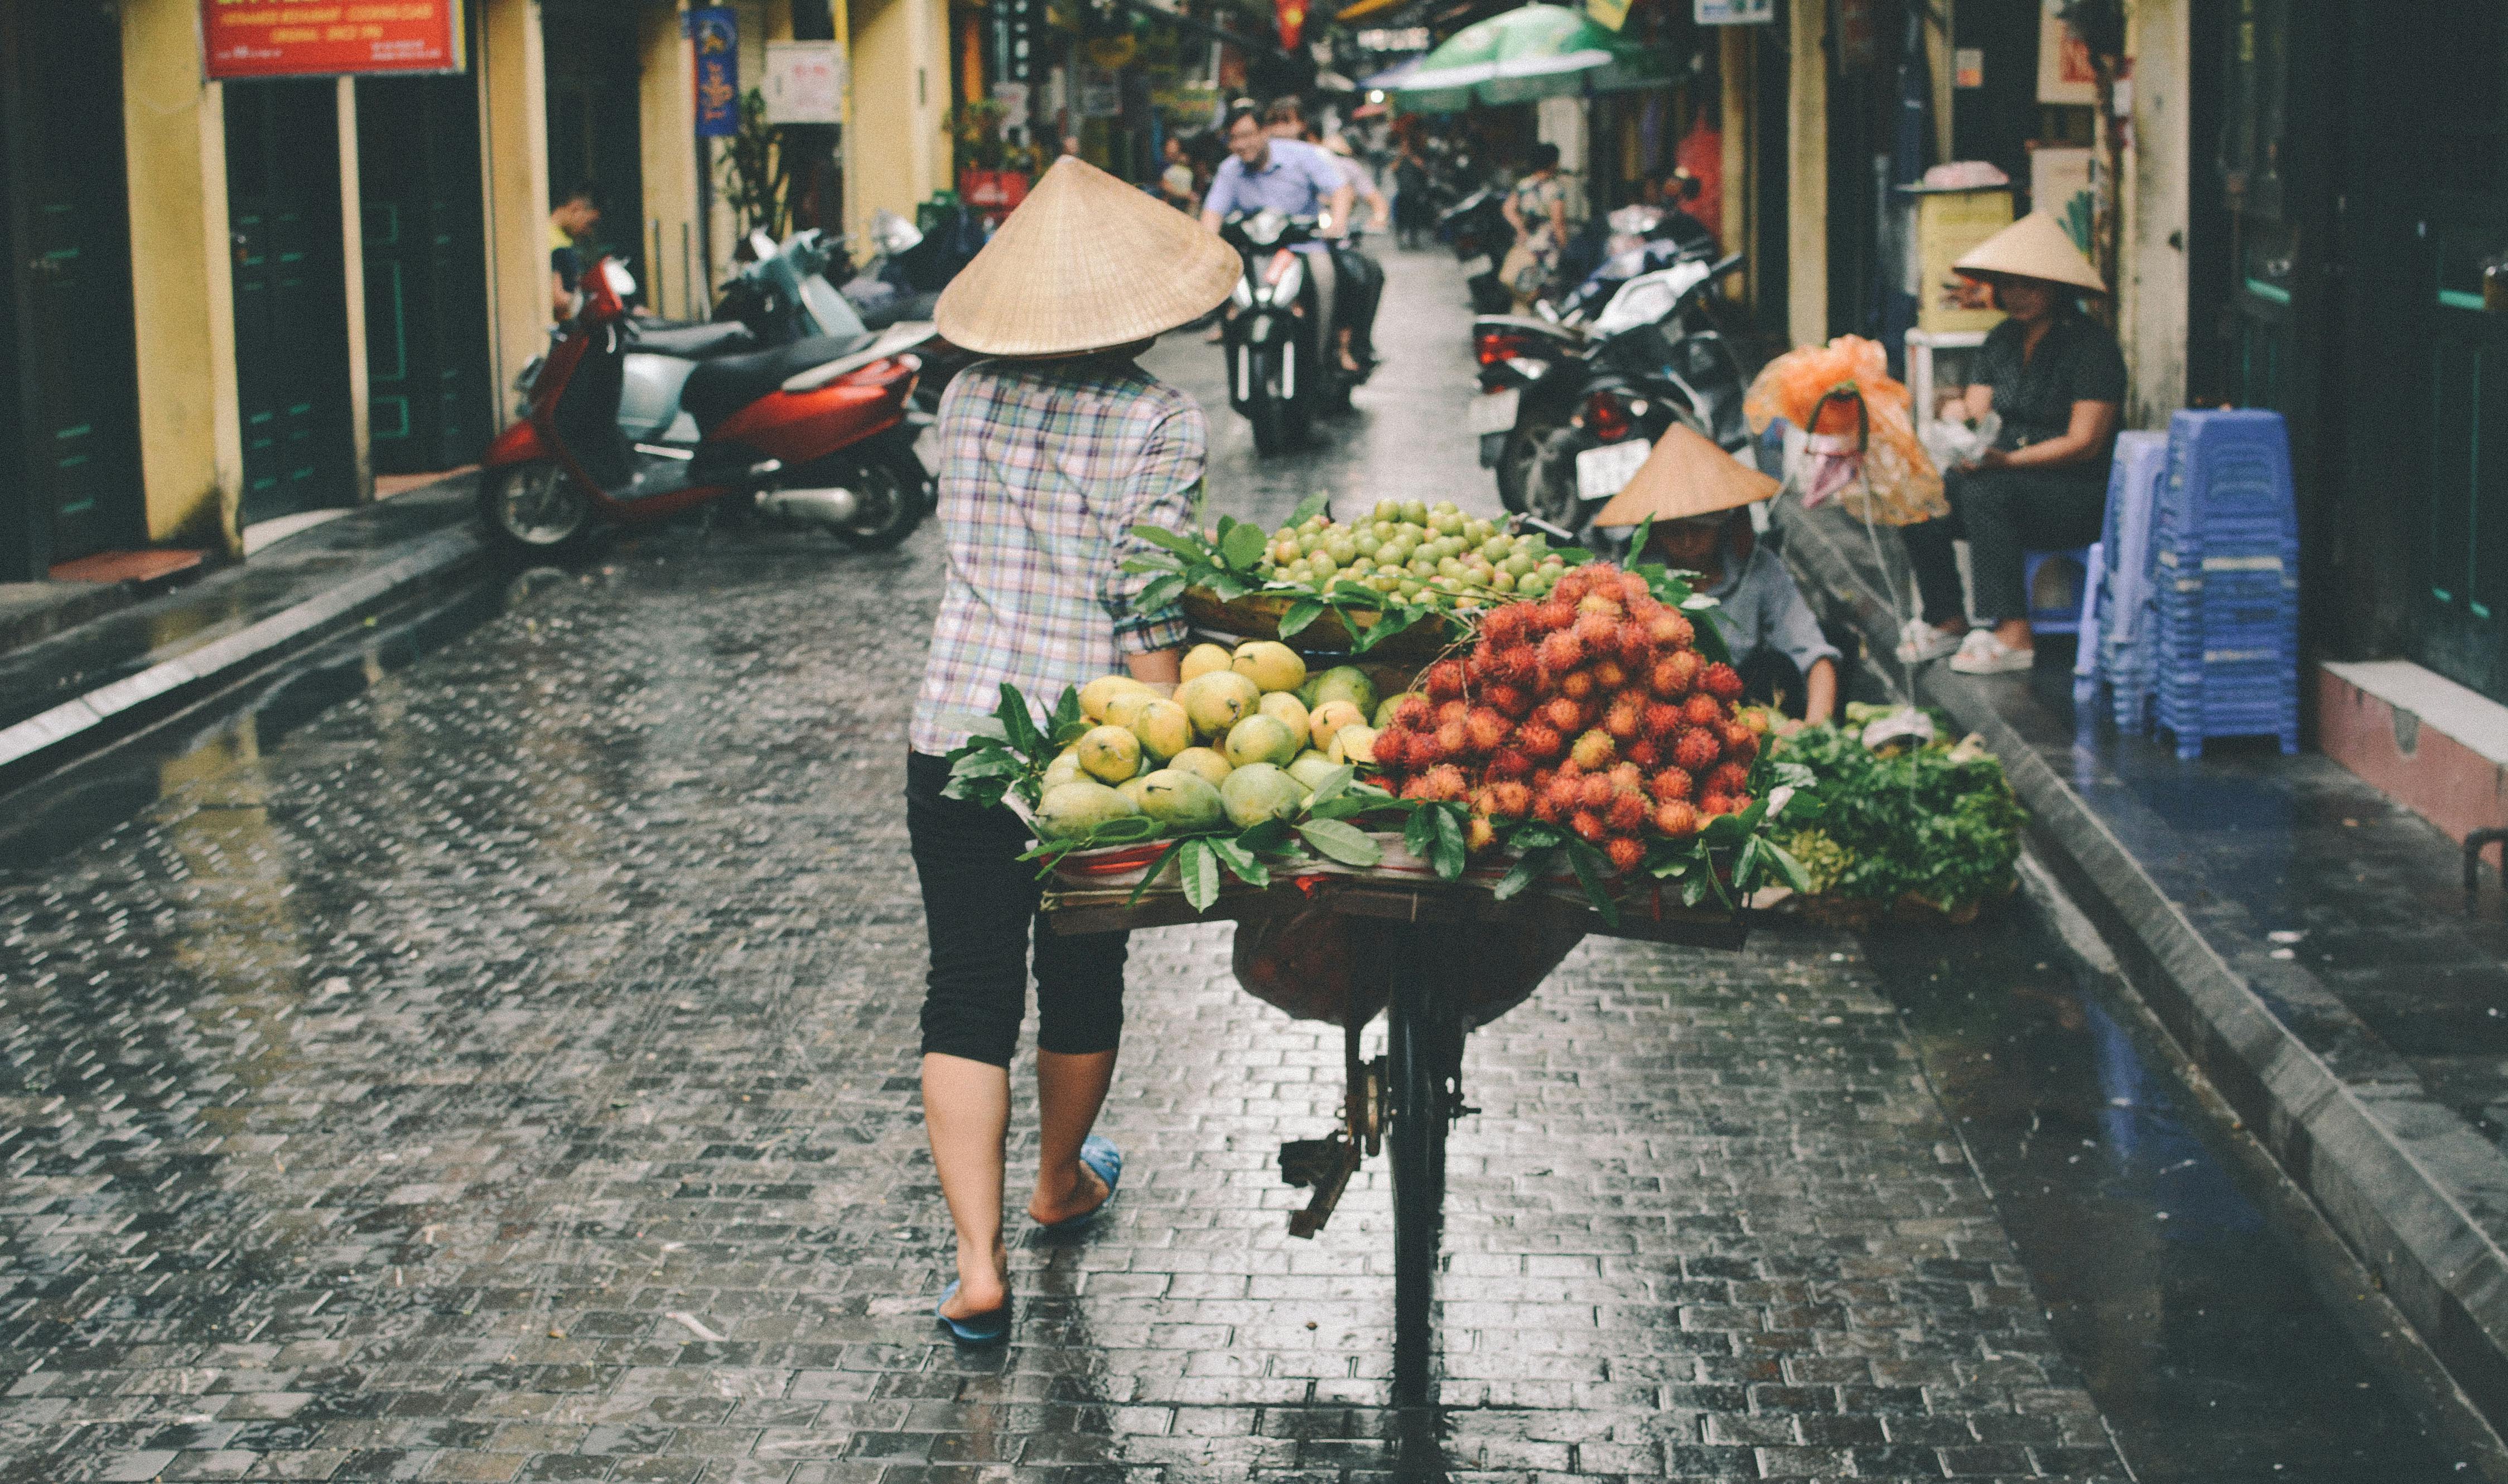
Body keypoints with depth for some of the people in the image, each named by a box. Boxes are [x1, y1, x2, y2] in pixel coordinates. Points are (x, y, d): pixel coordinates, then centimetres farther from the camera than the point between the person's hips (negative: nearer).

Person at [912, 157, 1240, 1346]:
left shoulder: (968, 399, 4)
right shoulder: (1159, 423, -10)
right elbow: (1148, 610, -14)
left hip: (956, 732, 2)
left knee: (967, 994, 4)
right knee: (1082, 977, 20)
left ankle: (978, 1258, -6)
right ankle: (1061, 1182, 42)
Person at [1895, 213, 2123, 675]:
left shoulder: (2091, 346, -11)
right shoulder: (2002, 340, 12)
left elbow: (2084, 443, -16)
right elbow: (1977, 412, 6)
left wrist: (2008, 460, -25)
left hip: (2080, 497, -7)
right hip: (2011, 484, 7)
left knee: (1983, 492, -33)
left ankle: (2012, 635, -31)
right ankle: (1947, 621, 0)